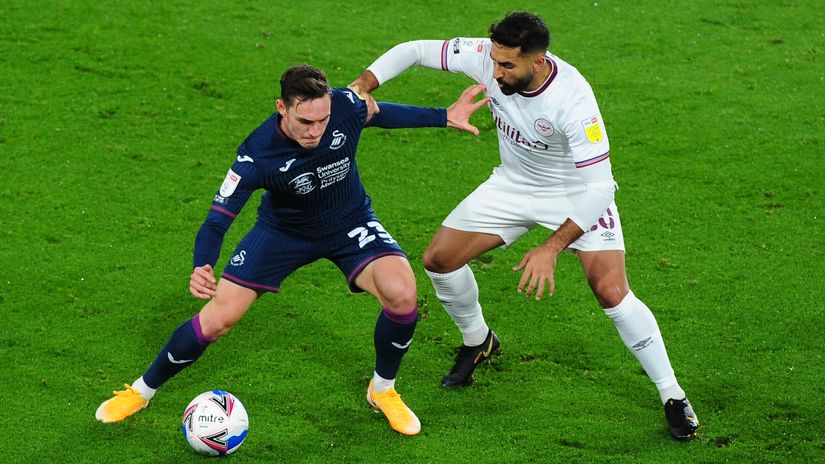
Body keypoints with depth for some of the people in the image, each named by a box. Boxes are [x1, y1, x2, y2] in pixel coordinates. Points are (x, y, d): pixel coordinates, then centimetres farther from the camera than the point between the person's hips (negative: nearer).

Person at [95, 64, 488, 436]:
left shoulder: (346, 106, -28)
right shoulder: (257, 153, -35)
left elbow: (378, 113, -2)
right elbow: (217, 220, -31)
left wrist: (445, 117, 3)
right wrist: (201, 269, -51)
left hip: (349, 223, 2)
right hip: (283, 230, -1)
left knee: (401, 293, -25)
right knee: (215, 320, -7)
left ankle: (383, 390, 3)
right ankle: (142, 391, 20)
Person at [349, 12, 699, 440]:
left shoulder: (572, 101, -38)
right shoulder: (487, 58, -24)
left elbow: (599, 186, -37)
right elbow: (414, 50, -13)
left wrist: (551, 249, -42)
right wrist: (361, 86, -28)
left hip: (578, 193, -5)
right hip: (514, 183, 6)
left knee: (612, 292, -19)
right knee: (438, 260, 2)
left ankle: (672, 396, -1)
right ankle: (478, 341, 32)